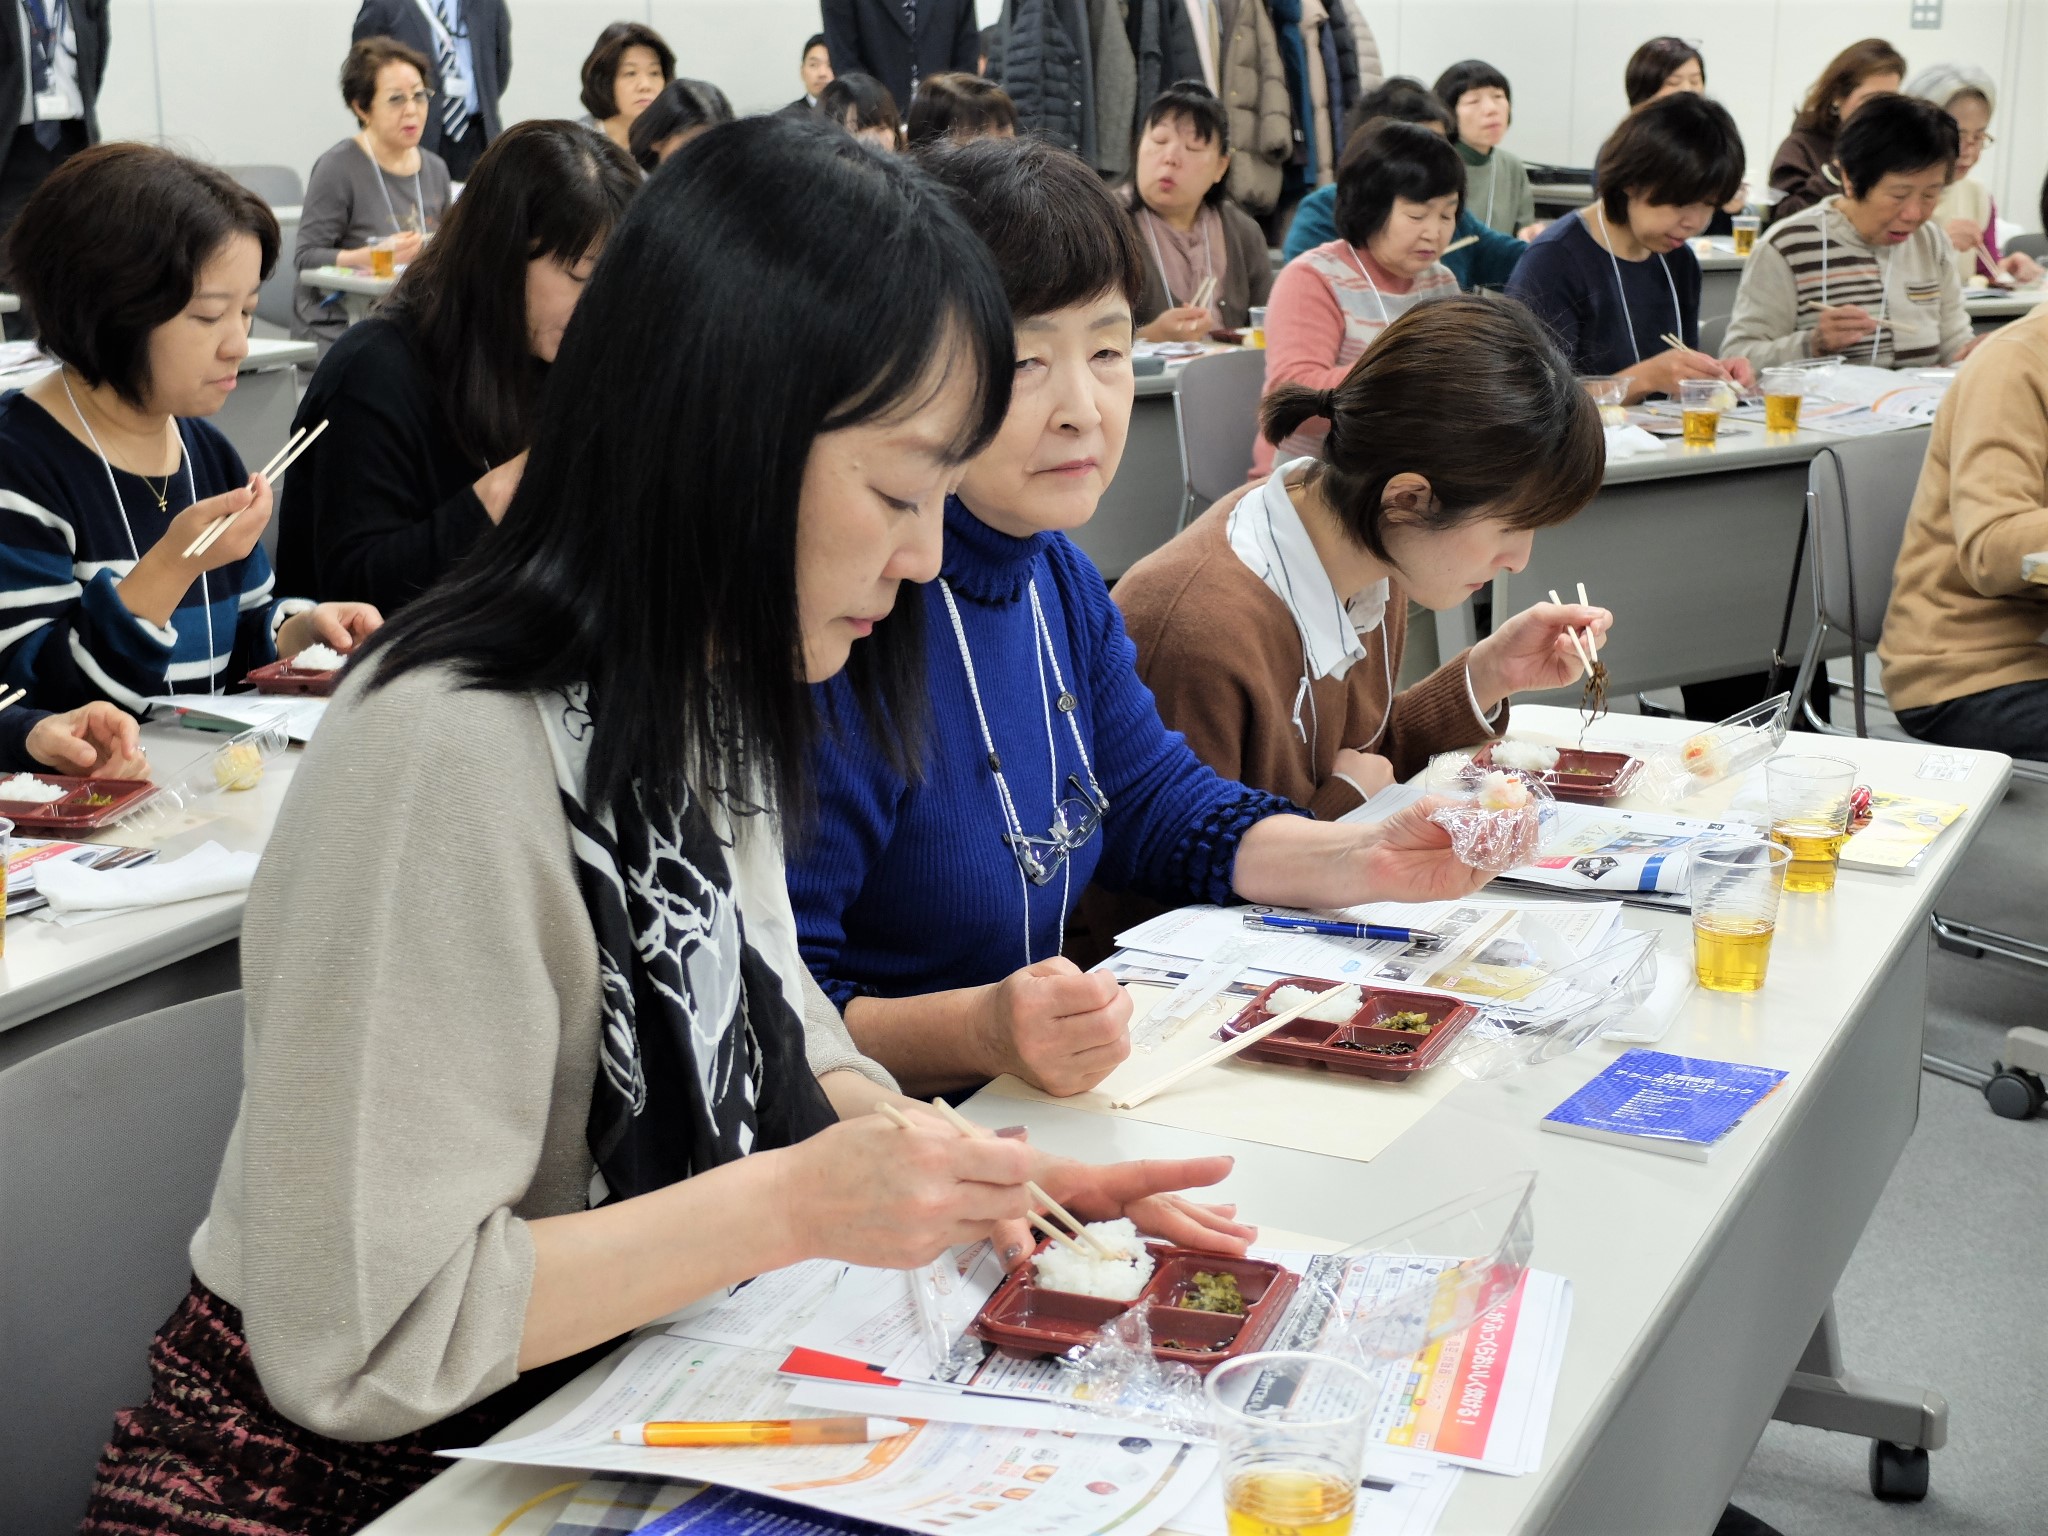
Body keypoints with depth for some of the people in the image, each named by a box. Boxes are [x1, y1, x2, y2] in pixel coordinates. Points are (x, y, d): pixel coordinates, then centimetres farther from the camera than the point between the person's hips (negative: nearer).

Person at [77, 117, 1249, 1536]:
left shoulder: (708, 701, 1)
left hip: (605, 1419, 8)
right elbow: (357, 1340, -26)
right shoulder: (449, 755, -27)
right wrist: (797, 1206, -25)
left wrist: (978, 1179, -5)